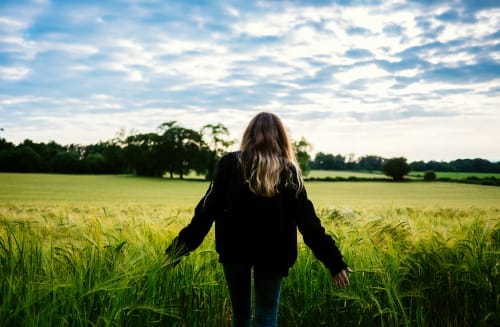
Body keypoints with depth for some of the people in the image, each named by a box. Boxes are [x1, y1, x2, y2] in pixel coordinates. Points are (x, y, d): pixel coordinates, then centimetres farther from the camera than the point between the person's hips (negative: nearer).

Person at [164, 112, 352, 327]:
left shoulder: (230, 163, -3)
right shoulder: (289, 171, -1)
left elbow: (209, 207, -6)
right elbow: (307, 221, -4)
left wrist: (185, 243, 1)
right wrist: (334, 261, -1)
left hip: (234, 250, 1)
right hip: (273, 255, 0)